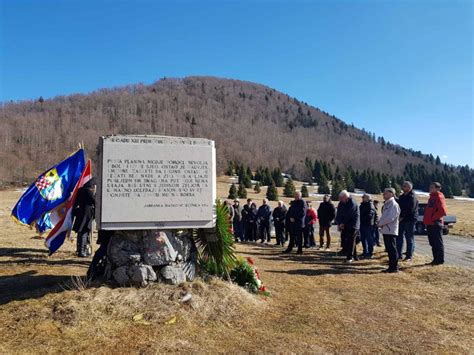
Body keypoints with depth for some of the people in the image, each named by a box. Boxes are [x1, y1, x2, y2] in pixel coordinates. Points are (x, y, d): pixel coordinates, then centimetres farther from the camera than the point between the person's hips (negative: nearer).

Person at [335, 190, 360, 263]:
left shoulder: (352, 203, -16)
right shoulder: (341, 203, 7)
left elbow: (348, 215, -17)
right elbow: (338, 214, 5)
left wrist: (343, 223, -10)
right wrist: (338, 223, -7)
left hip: (352, 225, -8)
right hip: (344, 225, 8)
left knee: (350, 241, -6)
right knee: (343, 238, 9)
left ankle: (350, 257, 0)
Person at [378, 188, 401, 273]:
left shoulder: (394, 204, -13)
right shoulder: (386, 204, 16)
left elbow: (390, 218, -22)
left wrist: (380, 223, -12)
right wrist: (380, 222, 2)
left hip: (391, 231, -9)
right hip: (385, 230, 9)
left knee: (392, 250, -3)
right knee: (389, 250, 13)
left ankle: (394, 267, 4)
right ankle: (391, 266, 21)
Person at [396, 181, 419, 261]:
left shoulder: (412, 197, -11)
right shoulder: (402, 196, 16)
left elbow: (410, 210, -18)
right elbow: (399, 206, 19)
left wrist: (402, 217, -15)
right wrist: (399, 217, 4)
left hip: (409, 220, -8)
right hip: (401, 219, 8)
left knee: (409, 239, 0)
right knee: (399, 237, 9)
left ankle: (409, 256, 6)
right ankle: (398, 254, 17)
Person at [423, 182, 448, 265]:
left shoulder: (439, 197, -12)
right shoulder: (432, 197, 16)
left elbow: (443, 211, -22)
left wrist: (433, 218, -15)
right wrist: (426, 219, 13)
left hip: (436, 224, -9)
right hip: (429, 224, 9)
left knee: (438, 243, -1)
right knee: (433, 243, 14)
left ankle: (440, 260, 8)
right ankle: (436, 259, 23)